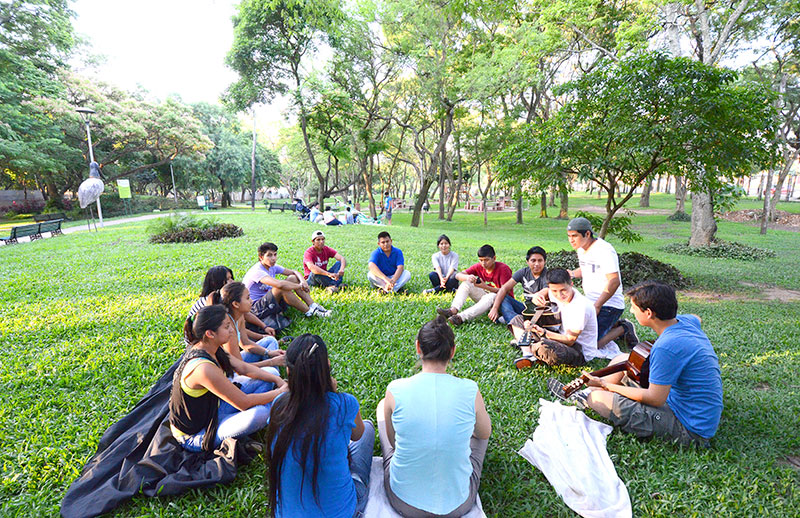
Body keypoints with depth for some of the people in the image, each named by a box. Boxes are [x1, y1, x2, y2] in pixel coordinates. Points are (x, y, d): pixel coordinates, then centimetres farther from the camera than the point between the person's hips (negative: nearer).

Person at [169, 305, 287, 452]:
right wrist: (281, 391, -17)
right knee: (259, 413, -35)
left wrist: (278, 380, -7)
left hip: (214, 406, 9)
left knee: (270, 373, 3)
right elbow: (244, 403, -28)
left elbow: (244, 368, 3)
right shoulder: (203, 368, -35)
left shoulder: (206, 347, -7)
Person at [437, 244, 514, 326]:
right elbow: (458, 275, -9)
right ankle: (453, 310, -34)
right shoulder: (479, 267, -4)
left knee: (492, 297, -39)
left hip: (503, 300, -5)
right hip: (486, 296, 5)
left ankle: (461, 317, -50)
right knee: (466, 283, -12)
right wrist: (467, 277, -34)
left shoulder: (503, 268, -18)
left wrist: (485, 287, -37)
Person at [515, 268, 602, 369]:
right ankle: (528, 354, -16)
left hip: (581, 353, -8)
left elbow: (570, 340, -25)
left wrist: (544, 333, -38)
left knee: (541, 347, -43)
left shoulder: (581, 307, -27)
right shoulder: (556, 295, -8)